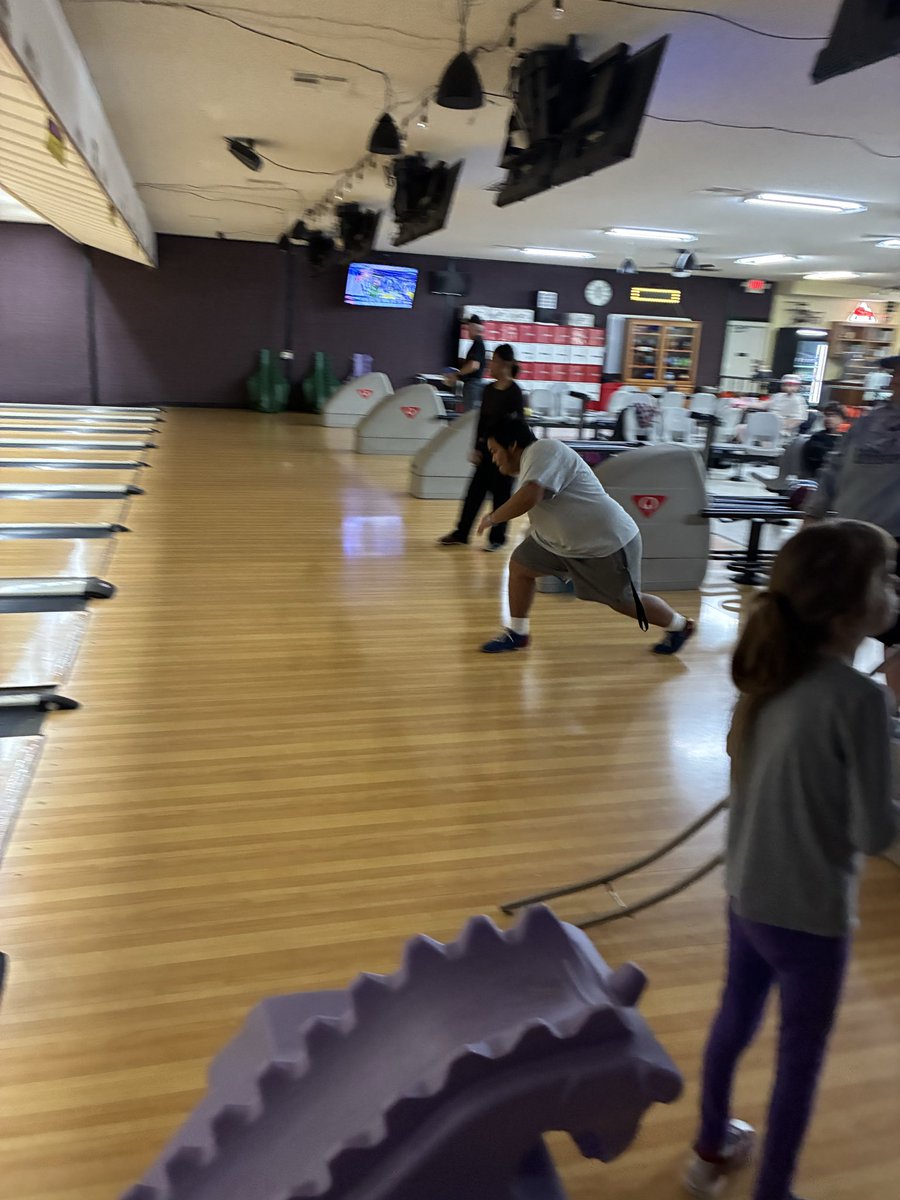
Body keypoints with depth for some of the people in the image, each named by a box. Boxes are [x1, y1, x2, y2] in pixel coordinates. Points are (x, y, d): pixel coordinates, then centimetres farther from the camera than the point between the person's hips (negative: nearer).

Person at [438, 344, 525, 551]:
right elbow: (482, 420, 9)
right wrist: (477, 448, 6)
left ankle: (497, 538, 16)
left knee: (500, 494, 4)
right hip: (486, 448, 6)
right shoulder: (488, 389, 6)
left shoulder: (514, 393, -13)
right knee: (475, 491, 10)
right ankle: (461, 534, 18)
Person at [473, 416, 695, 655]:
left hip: (607, 542, -9)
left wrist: (492, 518, -26)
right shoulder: (531, 459, 8)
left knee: (625, 602, 5)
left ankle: (680, 626, 31)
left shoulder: (542, 450, -24)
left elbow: (528, 497, -38)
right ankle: (517, 633, 16)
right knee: (520, 565, 4)